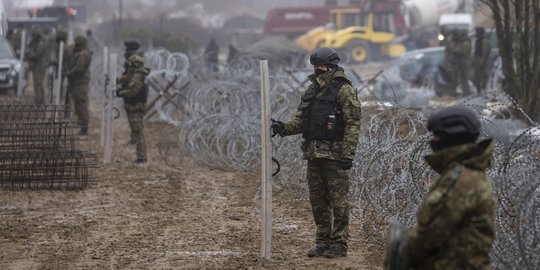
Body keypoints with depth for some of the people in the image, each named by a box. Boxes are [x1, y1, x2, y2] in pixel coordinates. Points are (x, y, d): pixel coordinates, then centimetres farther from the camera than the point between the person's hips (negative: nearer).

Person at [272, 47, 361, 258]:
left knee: (338, 201, -2)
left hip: (334, 155, -8)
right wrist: (284, 128, -4)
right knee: (317, 201, 11)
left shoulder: (343, 90, -9)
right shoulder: (312, 90, 14)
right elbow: (301, 120, 16)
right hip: (314, 154, 8)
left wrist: (348, 154, -19)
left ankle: (339, 244, 3)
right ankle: (323, 242, 19)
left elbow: (353, 124, -13)